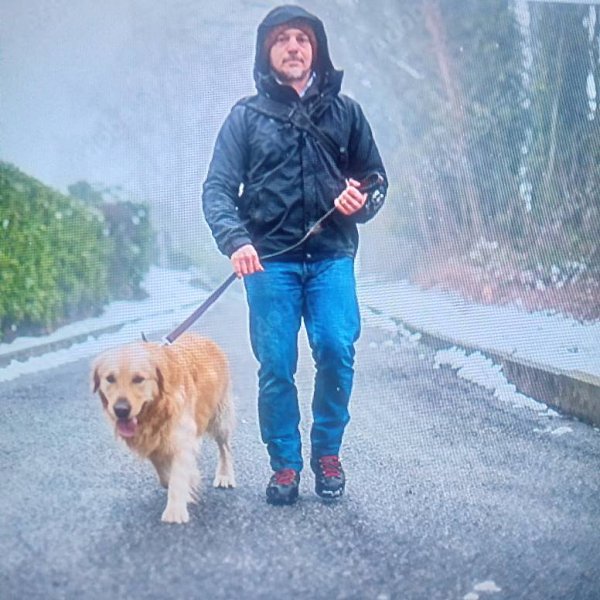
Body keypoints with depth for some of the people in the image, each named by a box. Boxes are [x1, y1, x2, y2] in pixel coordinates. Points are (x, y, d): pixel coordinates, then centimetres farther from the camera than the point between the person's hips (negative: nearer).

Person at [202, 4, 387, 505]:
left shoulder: (345, 111, 11)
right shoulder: (247, 116, 7)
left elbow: (377, 179, 17)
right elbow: (217, 189, 0)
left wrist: (362, 201, -7)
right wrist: (236, 240, -18)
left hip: (332, 256, 1)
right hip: (270, 260, -1)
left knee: (337, 351, -12)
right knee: (275, 366, -3)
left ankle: (327, 454, 10)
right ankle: (285, 465, 14)